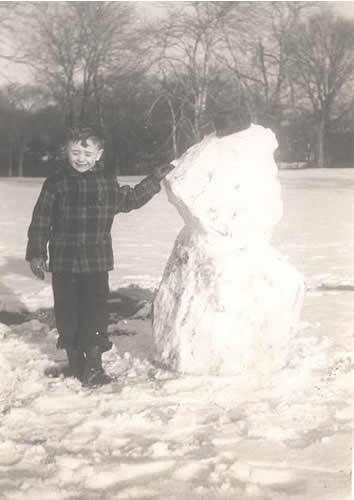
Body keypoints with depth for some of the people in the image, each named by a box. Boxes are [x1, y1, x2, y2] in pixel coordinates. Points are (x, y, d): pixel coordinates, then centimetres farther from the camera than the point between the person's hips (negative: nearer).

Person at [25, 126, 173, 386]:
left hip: (97, 261, 1)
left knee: (95, 312, 0)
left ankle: (93, 364, 10)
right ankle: (75, 361, 24)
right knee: (67, 313, 8)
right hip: (63, 262, -1)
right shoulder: (56, 182, -3)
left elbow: (130, 199, 22)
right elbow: (40, 220, -2)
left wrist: (154, 180, 20)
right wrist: (37, 253, -5)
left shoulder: (107, 183, 4)